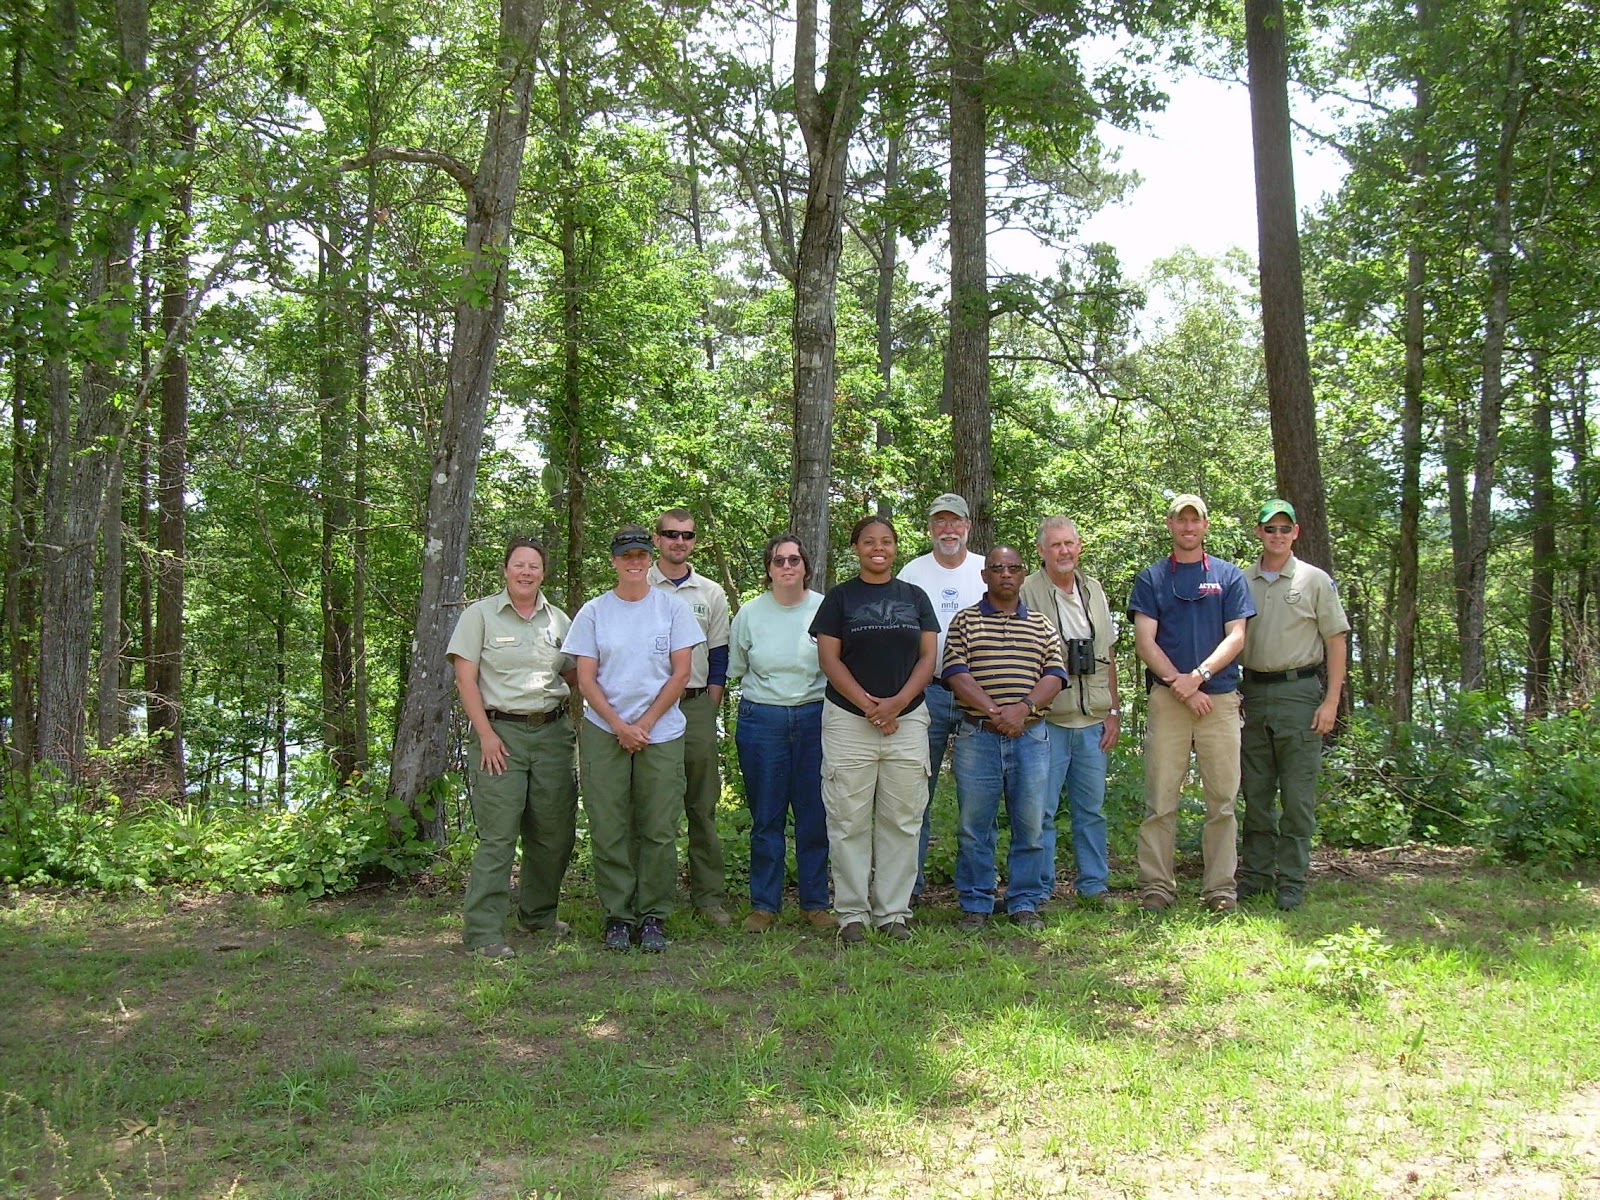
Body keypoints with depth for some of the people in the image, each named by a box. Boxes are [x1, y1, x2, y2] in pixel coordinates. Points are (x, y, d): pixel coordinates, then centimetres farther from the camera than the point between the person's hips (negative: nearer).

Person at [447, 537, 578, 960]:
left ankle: (538, 913, 28)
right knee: (498, 835, -9)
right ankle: (484, 932, -4)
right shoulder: (480, 615, 1)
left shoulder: (558, 620, 13)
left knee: (555, 831, 9)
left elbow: (574, 675, 20)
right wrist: (486, 734, -10)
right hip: (500, 732, -5)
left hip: (552, 731, 5)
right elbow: (465, 679, -3)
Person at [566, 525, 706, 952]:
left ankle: (653, 917, 10)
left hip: (662, 734, 0)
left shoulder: (672, 608, 6)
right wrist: (619, 726, -8)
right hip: (604, 733, 1)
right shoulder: (594, 612, 7)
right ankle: (617, 916, 10)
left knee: (659, 831, -1)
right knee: (608, 830, 0)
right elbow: (586, 679, 3)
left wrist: (645, 723, -6)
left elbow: (681, 673, 1)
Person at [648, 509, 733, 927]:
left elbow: (718, 658, 13)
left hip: (696, 707, 2)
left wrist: (709, 711, 3)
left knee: (702, 806, 3)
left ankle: (708, 896, 8)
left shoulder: (711, 594, 12)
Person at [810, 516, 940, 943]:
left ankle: (893, 911, 13)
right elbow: (829, 658, -1)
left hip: (907, 720, 2)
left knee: (901, 820, 4)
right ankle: (851, 913, 8)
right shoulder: (839, 598, 6)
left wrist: (897, 703, -9)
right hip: (848, 721, -2)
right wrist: (868, 704, -11)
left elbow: (928, 657, 6)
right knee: (849, 821, -1)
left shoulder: (915, 597, 12)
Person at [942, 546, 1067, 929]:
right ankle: (975, 904, 13)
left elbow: (1054, 675, 3)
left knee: (1030, 824, 4)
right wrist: (993, 711, -17)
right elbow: (956, 673, -5)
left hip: (1030, 736, 2)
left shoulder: (1041, 625, 13)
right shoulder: (964, 621, 6)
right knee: (975, 826, 3)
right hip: (977, 735, -2)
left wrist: (1024, 706, -15)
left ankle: (1025, 902, 16)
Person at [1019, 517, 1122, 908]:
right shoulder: (1026, 593, -5)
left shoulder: (1094, 591, 13)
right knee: (1041, 809, -1)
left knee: (1091, 808, 11)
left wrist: (1114, 711, 13)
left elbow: (1107, 656, 17)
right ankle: (1039, 889, 9)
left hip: (1092, 720, 5)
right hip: (1046, 720, -5)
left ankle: (1093, 884, 21)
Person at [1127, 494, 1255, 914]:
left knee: (1222, 800, 1)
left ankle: (1220, 888, 8)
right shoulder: (1151, 578, 10)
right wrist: (1179, 685, -8)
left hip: (1220, 696, 1)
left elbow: (1236, 637, 3)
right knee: (1160, 800, -2)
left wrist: (1198, 676, -11)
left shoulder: (1229, 576, 12)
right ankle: (1156, 887, 3)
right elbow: (1145, 641, 2)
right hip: (1166, 700, -1)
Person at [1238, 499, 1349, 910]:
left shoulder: (1315, 581, 3)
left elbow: (1336, 641, 2)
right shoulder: (1241, 583, 10)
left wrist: (1331, 701, -7)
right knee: (1255, 792, 9)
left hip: (1299, 692, -3)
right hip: (1253, 693, 3)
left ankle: (1292, 880, 5)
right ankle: (1256, 875, 17)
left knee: (1297, 795, -2)